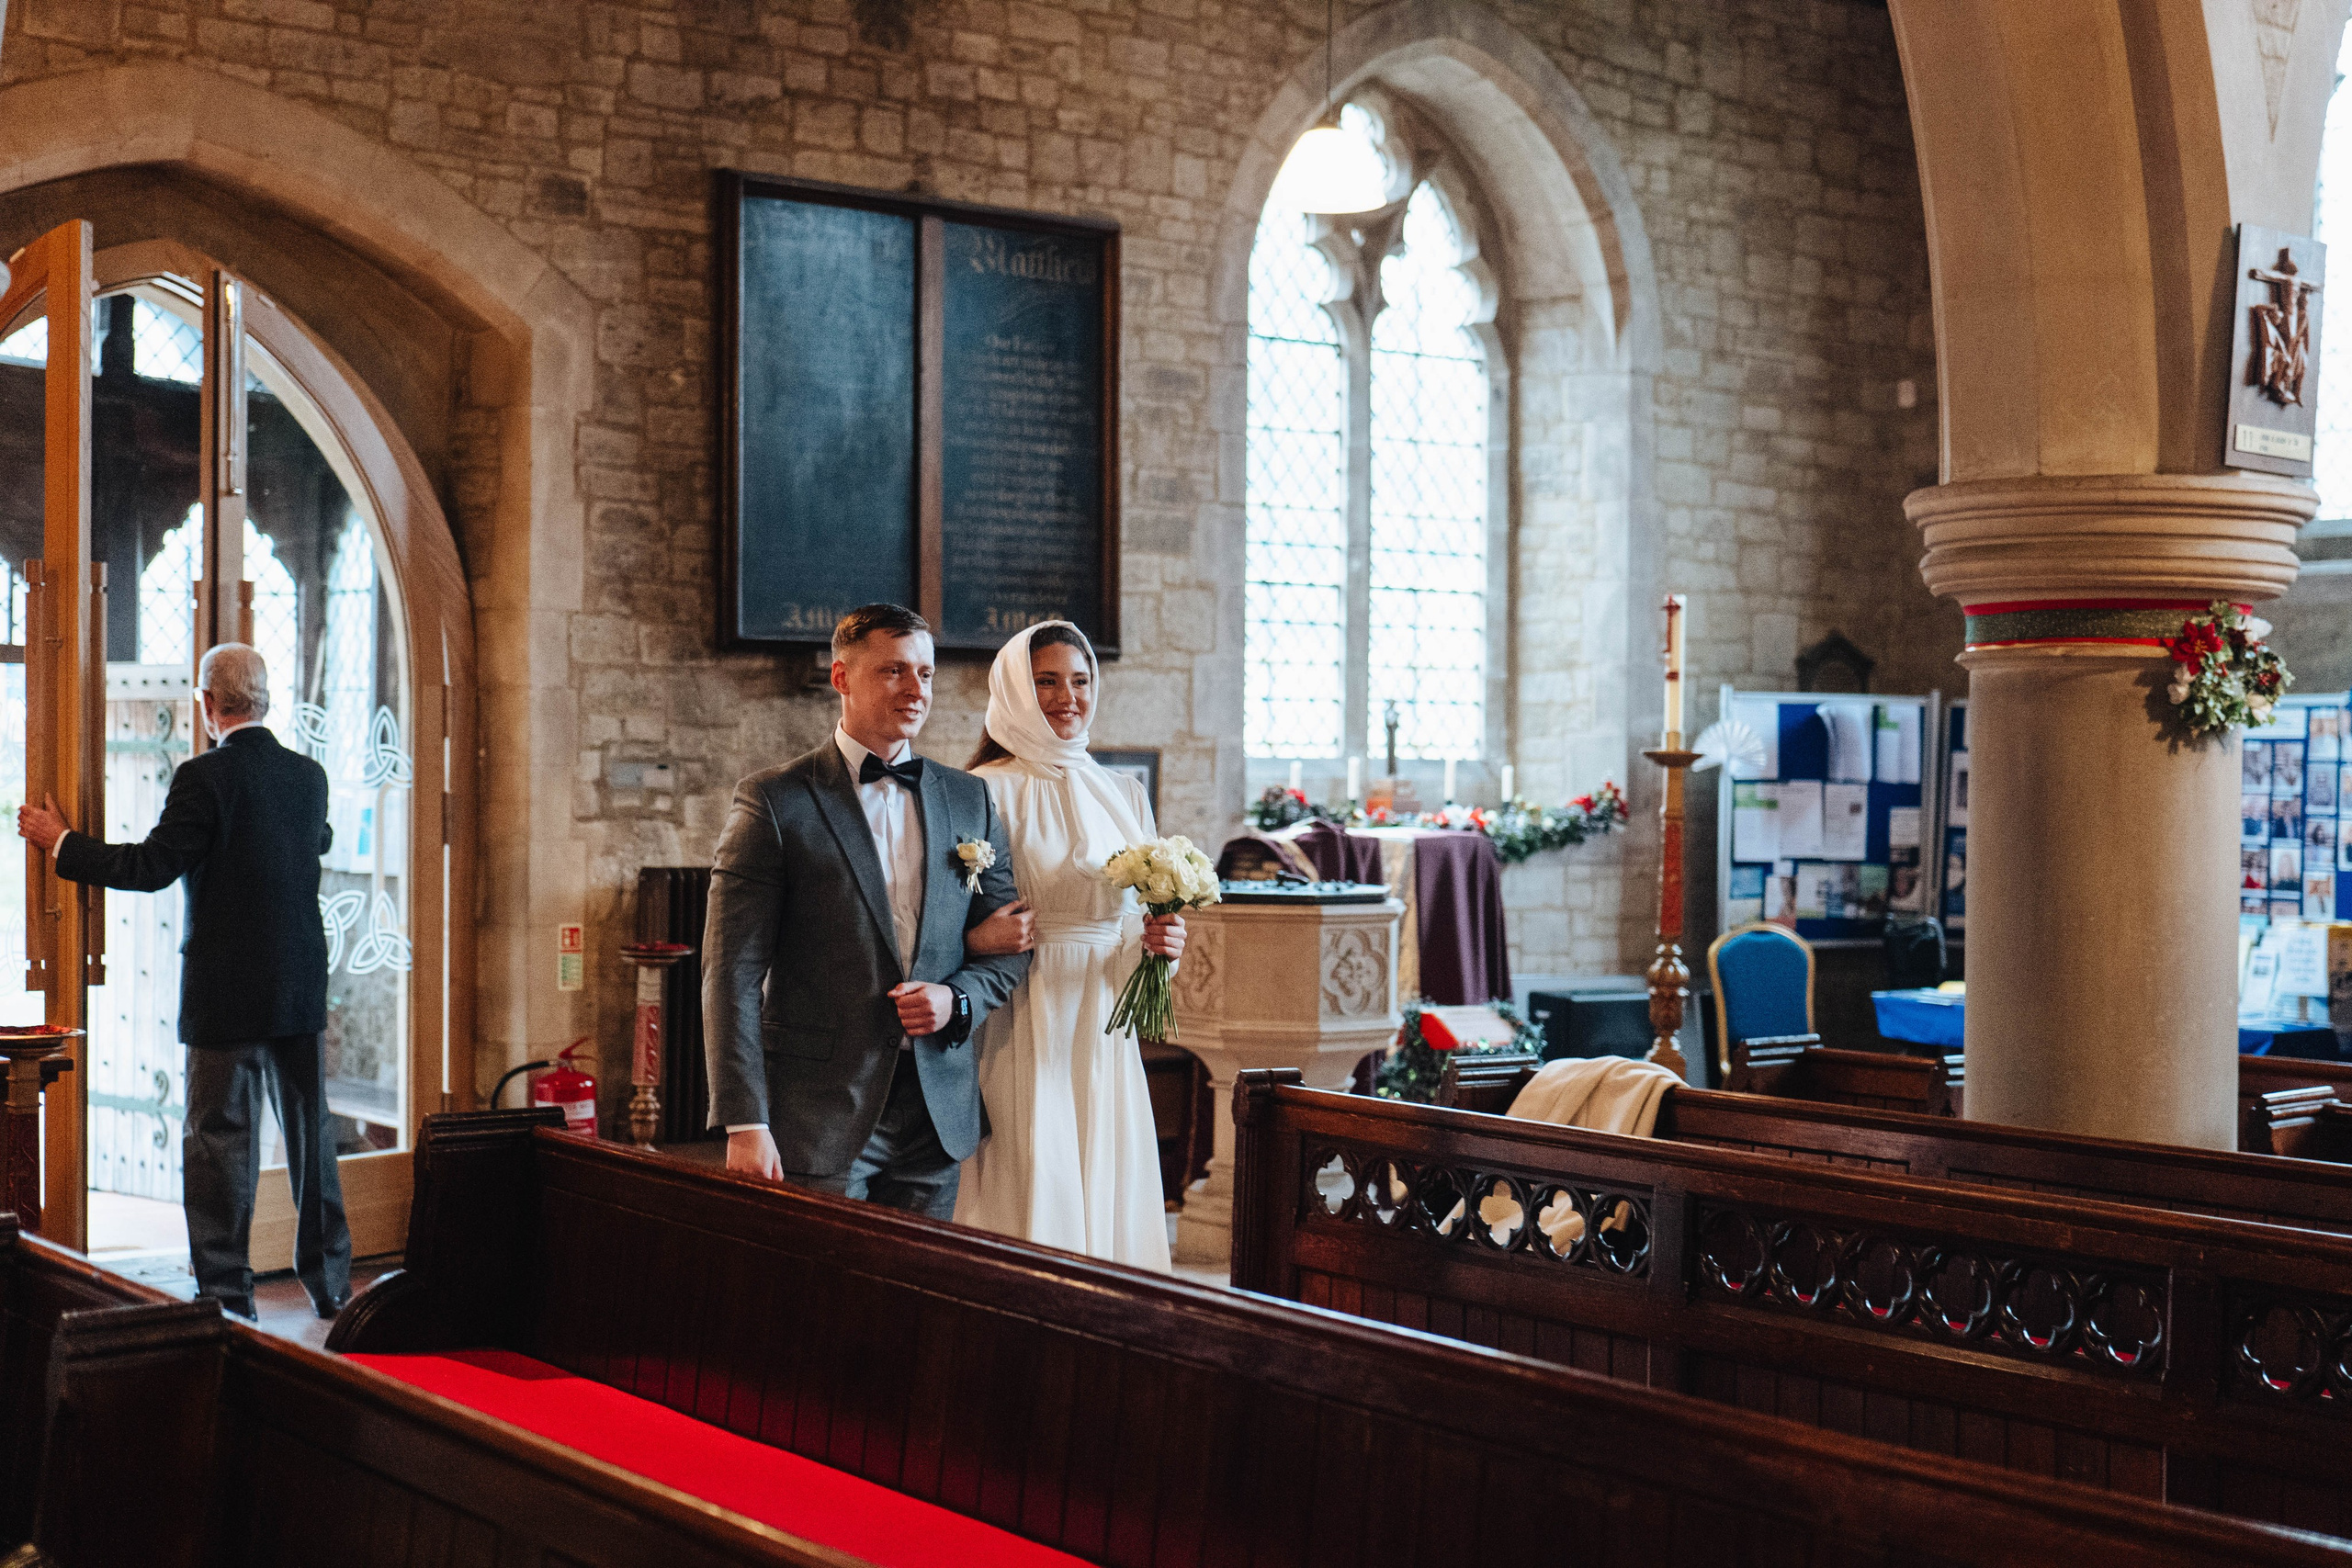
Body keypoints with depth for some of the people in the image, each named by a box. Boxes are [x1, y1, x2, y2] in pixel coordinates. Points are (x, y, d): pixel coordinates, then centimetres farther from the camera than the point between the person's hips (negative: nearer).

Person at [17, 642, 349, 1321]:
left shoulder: (205, 778, -14)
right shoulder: (308, 776, 5)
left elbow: (151, 866, -15)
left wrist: (59, 841, -2)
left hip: (226, 996, -6)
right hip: (301, 988, 6)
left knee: (220, 1141, 1)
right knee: (311, 1134, 14)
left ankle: (227, 1296, 3)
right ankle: (331, 1284, 22)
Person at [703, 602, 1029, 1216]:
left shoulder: (969, 800, 11)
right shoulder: (773, 802, -4)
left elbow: (1009, 942, 17)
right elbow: (733, 973, -8)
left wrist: (959, 1000, -6)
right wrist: (745, 1124, -14)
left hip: (938, 1113, 4)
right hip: (820, 1117, -4)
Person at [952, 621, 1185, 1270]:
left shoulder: (1124, 794, 12)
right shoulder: (986, 792, -4)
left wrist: (1164, 941, -3)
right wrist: (980, 937, -22)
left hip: (1106, 1039, 5)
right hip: (1022, 1038, -5)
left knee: (1108, 1193, 6)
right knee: (1034, 1201, -6)